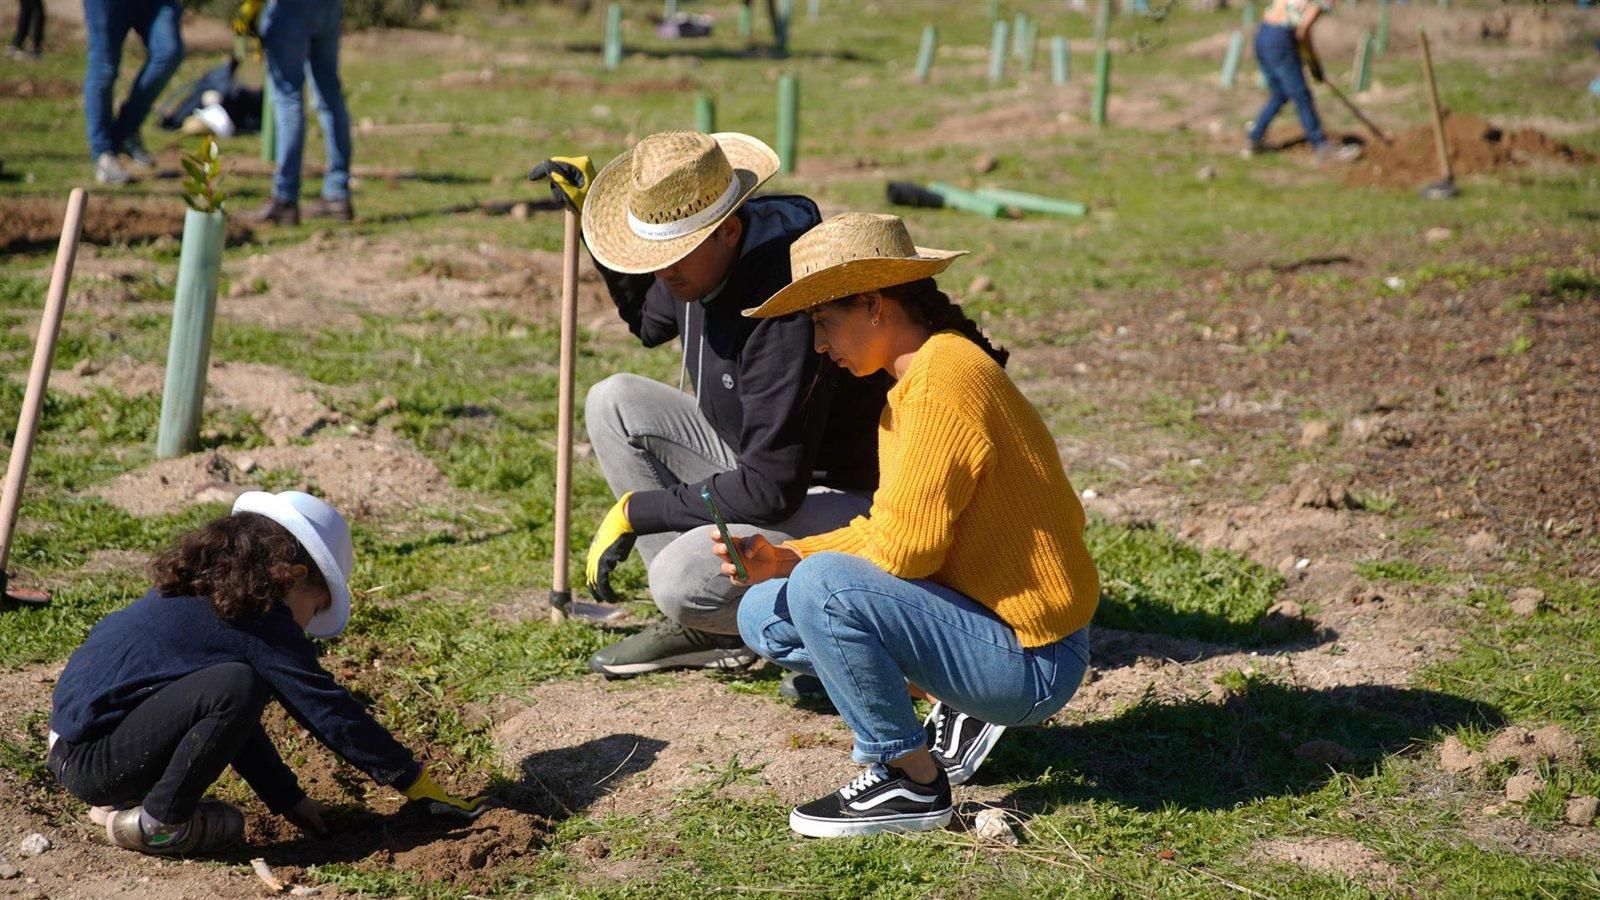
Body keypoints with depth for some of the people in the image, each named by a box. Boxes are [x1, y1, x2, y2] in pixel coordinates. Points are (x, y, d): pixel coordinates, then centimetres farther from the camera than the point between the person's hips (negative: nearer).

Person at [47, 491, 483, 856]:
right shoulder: (263, 626, -10)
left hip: (70, 736, 10)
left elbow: (235, 721, 25)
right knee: (236, 687, -22)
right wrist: (421, 786, 0)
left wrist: (290, 798, 27)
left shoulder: (197, 593, 17)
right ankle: (157, 822, -9)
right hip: (91, 762, -10)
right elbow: (332, 713, -7)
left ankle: (119, 801, 13)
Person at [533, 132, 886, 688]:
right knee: (613, 403, 0)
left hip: (831, 497, -10)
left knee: (682, 581, -30)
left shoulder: (788, 307, -32)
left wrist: (635, 511, -22)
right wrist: (592, 212, 14)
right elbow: (650, 323, 24)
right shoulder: (701, 266, -4)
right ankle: (702, 623, 0)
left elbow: (772, 491, -31)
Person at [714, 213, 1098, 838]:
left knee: (822, 589, -29)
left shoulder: (943, 383, -22)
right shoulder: (923, 375, 11)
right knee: (764, 616, 10)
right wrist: (787, 558, -2)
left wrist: (803, 564, -5)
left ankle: (912, 783, -11)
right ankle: (956, 713, 11)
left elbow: (905, 547, -25)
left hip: (1029, 663, -10)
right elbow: (893, 531, 13)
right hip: (986, 619, 10)